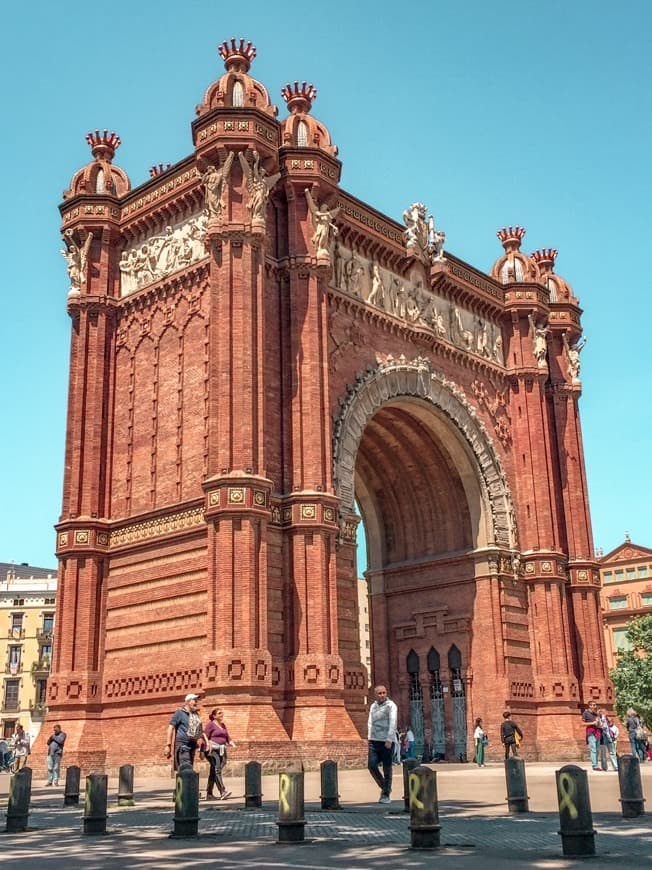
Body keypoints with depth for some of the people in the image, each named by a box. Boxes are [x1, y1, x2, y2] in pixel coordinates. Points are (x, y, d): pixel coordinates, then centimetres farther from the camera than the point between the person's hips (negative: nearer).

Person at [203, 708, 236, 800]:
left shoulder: (223, 725, 22)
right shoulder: (210, 724, 1)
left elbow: (228, 738, 21)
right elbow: (205, 736, -7)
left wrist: (232, 744, 4)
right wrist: (208, 744, -21)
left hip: (222, 750, 7)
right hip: (212, 750, -7)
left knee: (213, 772, 5)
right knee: (217, 769, -18)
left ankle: (209, 794, 9)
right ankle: (223, 791, -29)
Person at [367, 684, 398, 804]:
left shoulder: (391, 705, -4)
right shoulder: (373, 706, 14)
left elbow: (393, 723, -13)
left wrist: (389, 740, -21)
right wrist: (369, 738, 10)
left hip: (386, 741, -5)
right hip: (374, 741, 5)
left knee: (387, 768, 0)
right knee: (372, 765, -6)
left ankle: (386, 795, 11)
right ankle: (384, 787, 17)